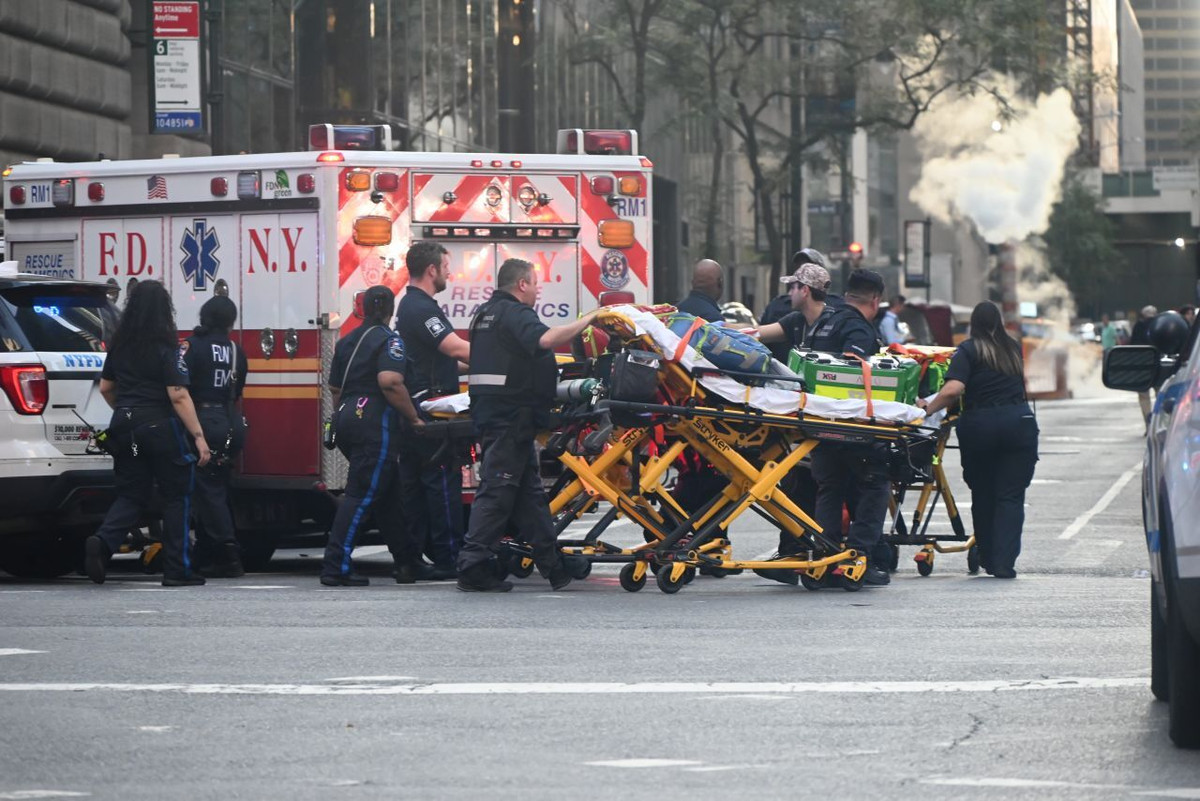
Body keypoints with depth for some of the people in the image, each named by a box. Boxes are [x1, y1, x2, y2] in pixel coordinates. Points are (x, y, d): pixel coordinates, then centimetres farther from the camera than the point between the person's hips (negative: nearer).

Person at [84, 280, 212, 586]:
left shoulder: (120, 345, 7)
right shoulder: (168, 348, -12)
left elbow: (105, 388, 16)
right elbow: (178, 396, -18)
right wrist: (199, 437, -17)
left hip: (126, 426, 5)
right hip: (162, 428, -5)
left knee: (132, 495, 12)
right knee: (177, 497, 7)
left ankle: (103, 541, -15)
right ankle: (178, 570, 6)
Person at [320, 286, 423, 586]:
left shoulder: (348, 341, 17)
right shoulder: (388, 340, -7)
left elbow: (334, 387, 22)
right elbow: (390, 381, -22)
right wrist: (414, 418, -14)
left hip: (346, 418, 9)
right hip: (374, 423, -9)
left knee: (387, 492, 17)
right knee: (361, 494, -9)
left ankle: (406, 561, 22)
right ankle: (336, 567, -15)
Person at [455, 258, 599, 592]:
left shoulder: (485, 313, 19)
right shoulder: (515, 314, -12)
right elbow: (544, 338, -30)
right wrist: (586, 321, -23)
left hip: (489, 410, 10)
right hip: (511, 414, -10)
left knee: (528, 489, 11)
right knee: (497, 489, -9)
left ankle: (553, 564, 14)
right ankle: (473, 567, -10)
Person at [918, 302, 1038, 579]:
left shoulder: (969, 350, -1)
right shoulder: (1013, 348, 12)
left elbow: (953, 389, -14)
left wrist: (928, 408, -3)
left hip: (980, 426, -2)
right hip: (1020, 424, 2)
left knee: (982, 494, 14)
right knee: (1011, 496, 0)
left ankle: (987, 558, 21)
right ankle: (1004, 563, -10)